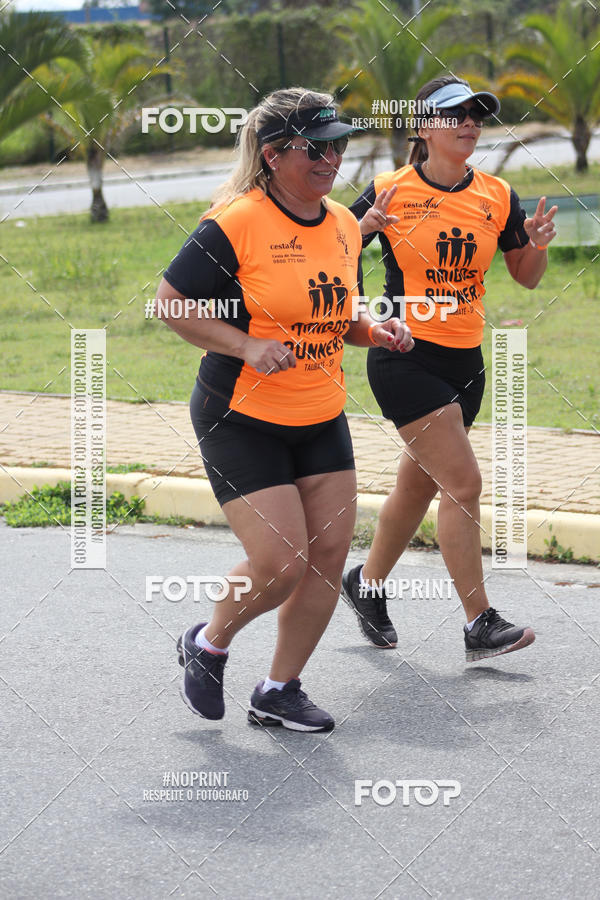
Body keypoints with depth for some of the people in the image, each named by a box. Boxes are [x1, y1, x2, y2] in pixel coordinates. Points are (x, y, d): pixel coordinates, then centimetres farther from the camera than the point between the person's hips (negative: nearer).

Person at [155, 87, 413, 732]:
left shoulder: (344, 225, 6)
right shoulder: (236, 224, -16)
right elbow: (171, 303, -13)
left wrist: (374, 331, -1)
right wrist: (246, 346, -22)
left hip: (322, 421, 7)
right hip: (242, 419, -7)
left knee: (328, 557, 3)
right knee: (280, 564, -12)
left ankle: (279, 691, 19)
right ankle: (207, 645, 18)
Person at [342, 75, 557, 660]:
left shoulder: (497, 197, 5)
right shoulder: (390, 190, -7)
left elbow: (526, 278, 14)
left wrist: (537, 246, -7)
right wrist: (365, 227, -20)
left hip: (465, 360, 6)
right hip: (404, 355, -6)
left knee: (419, 486, 15)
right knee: (463, 483, -13)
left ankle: (367, 584, 38)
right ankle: (480, 626, -8)